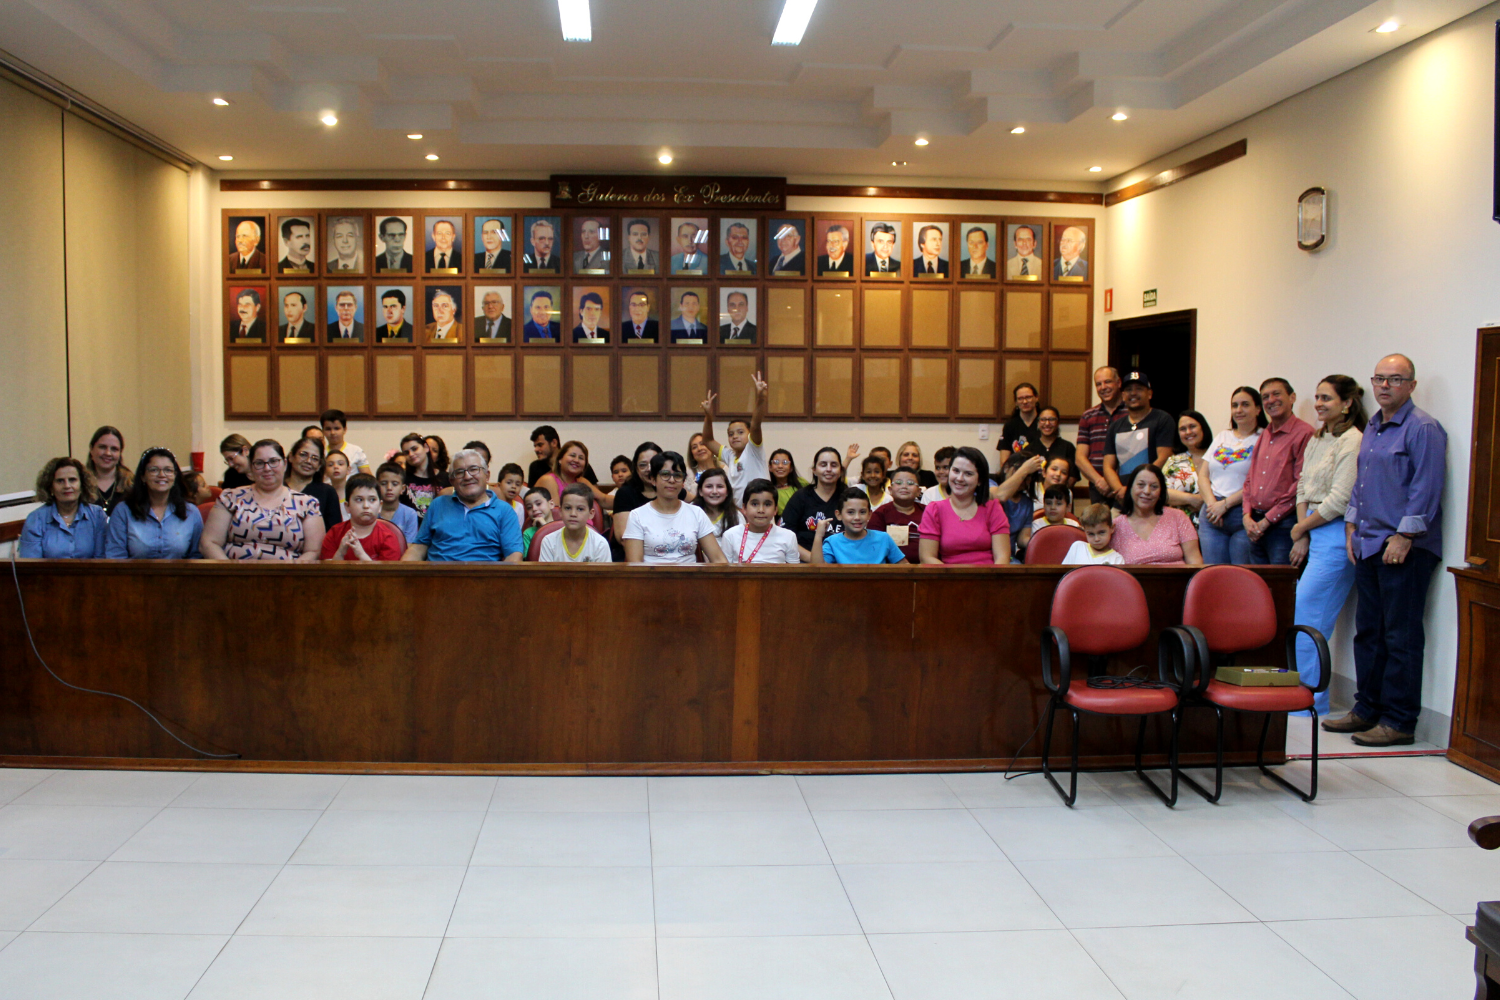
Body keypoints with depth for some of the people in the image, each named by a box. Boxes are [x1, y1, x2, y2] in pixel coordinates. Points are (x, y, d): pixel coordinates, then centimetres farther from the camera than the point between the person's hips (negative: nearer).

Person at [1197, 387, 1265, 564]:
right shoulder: (1221, 437, 18)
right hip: (1211, 515, 5)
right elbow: (1203, 475, 12)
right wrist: (1212, 504, -4)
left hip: (1242, 515, -5)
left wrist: (1225, 504, -12)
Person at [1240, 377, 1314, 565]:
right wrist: (1247, 516, 4)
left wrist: (1267, 521, -12)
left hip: (1282, 524, -7)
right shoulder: (1264, 435, 17)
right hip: (1255, 527, 7)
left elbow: (1301, 485, -13)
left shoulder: (1304, 433, -8)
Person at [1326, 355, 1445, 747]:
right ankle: (1367, 710, 22)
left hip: (1405, 548, -9)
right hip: (1369, 546, 9)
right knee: (1368, 631, 13)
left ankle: (1399, 721, 3)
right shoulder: (1372, 428, 17)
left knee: (1401, 637, -4)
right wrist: (1352, 527, 15)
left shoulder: (1423, 428, -9)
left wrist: (1404, 537, -18)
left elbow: (1426, 489, -15)